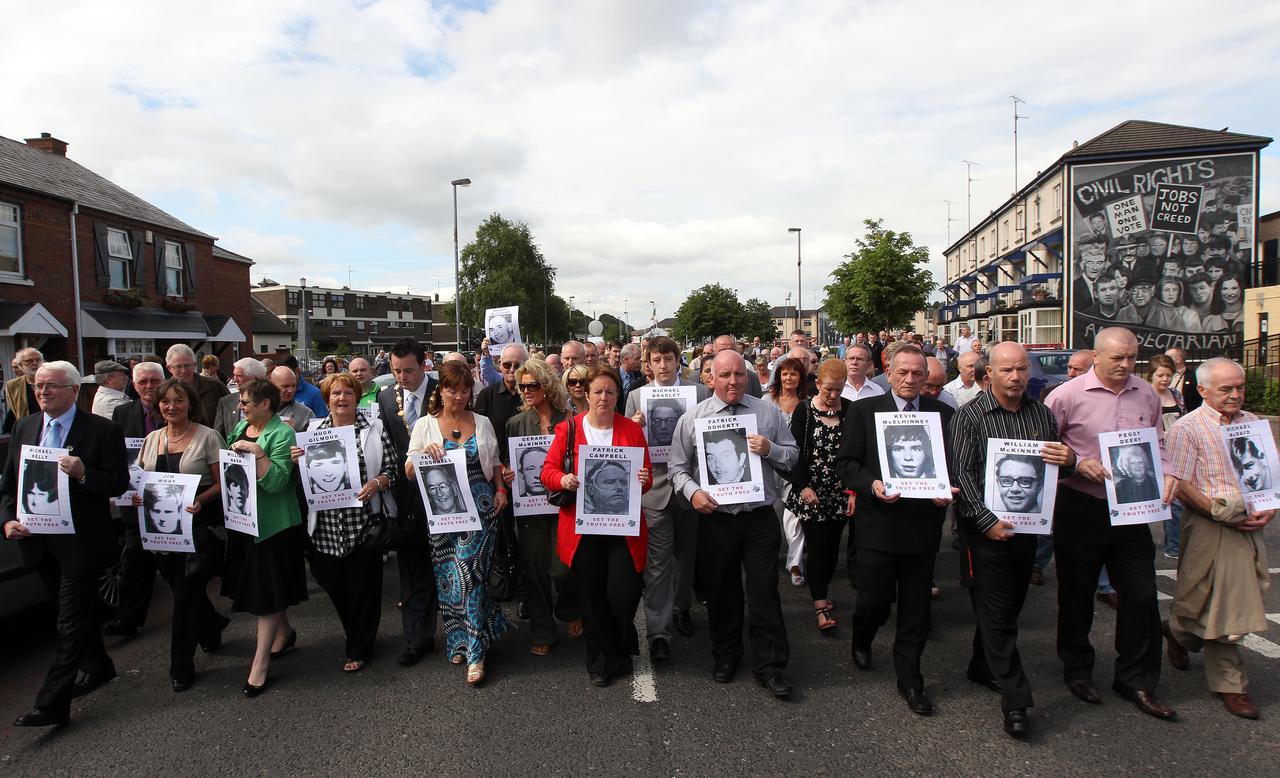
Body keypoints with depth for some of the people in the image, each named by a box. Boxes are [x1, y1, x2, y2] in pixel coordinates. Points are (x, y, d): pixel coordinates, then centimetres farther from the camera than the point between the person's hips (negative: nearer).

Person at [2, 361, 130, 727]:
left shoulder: (102, 430, -11)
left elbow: (119, 483, -11)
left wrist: (84, 473, -28)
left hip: (81, 542, -6)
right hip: (38, 540, 6)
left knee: (71, 622, -1)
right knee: (75, 611, 22)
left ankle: (52, 704, 6)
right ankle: (98, 666, 41)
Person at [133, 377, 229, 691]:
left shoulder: (207, 437, -6)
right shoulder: (152, 439, 10)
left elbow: (222, 483, -7)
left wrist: (200, 500, -24)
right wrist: (138, 495, -5)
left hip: (199, 525, -5)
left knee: (187, 591, -2)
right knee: (181, 588, 14)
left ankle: (181, 665, 12)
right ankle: (212, 626, 43)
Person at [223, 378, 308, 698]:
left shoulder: (282, 433, -14)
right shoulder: (239, 428, 9)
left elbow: (276, 482, -23)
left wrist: (257, 452, -28)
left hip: (271, 522, -8)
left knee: (267, 586, -1)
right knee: (256, 582, 17)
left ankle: (261, 662, 6)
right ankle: (284, 631, 37)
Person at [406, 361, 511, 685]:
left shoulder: (482, 423, 9)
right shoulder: (424, 425, 4)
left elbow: (495, 463, 18)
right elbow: (409, 473, 1)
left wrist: (501, 489, 3)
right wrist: (423, 454, -18)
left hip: (479, 508, 0)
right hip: (442, 511, 1)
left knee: (469, 571, -9)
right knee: (449, 574, 4)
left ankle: (474, 651, -1)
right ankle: (459, 640, 24)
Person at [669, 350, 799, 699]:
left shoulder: (768, 413, 4)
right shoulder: (692, 418, 1)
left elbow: (792, 456, 8)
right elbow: (677, 466, 5)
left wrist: (771, 450, -13)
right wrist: (692, 491, -14)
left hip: (760, 517, 0)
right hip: (715, 518, 0)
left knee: (765, 591, 3)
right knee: (720, 592, 14)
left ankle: (769, 666, 18)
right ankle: (725, 656, 34)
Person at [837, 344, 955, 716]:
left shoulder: (944, 414, 6)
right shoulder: (864, 410, 1)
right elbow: (847, 463, -1)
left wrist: (948, 493, -12)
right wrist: (872, 485, -19)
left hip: (923, 522, 2)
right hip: (878, 521, -2)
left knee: (916, 607, 9)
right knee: (875, 598, 4)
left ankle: (909, 679, 25)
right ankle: (862, 638, 38)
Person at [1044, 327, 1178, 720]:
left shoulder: (1147, 395, 5)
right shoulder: (1068, 395, -11)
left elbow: (1156, 444, 16)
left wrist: (1167, 473, -2)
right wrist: (1079, 465, -20)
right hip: (1081, 508, -4)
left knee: (1141, 595, 7)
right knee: (1077, 595, 10)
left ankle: (1136, 680, 23)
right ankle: (1077, 670, 29)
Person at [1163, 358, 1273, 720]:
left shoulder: (1253, 423, 11)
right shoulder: (1187, 428, -7)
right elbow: (1181, 486, -12)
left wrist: (1270, 509, -1)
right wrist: (1228, 515, -16)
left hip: (1251, 527, 6)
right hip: (1211, 526, -5)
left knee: (1240, 605, 11)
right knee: (1222, 610, 3)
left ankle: (1178, 632, 35)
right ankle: (1230, 683, 25)